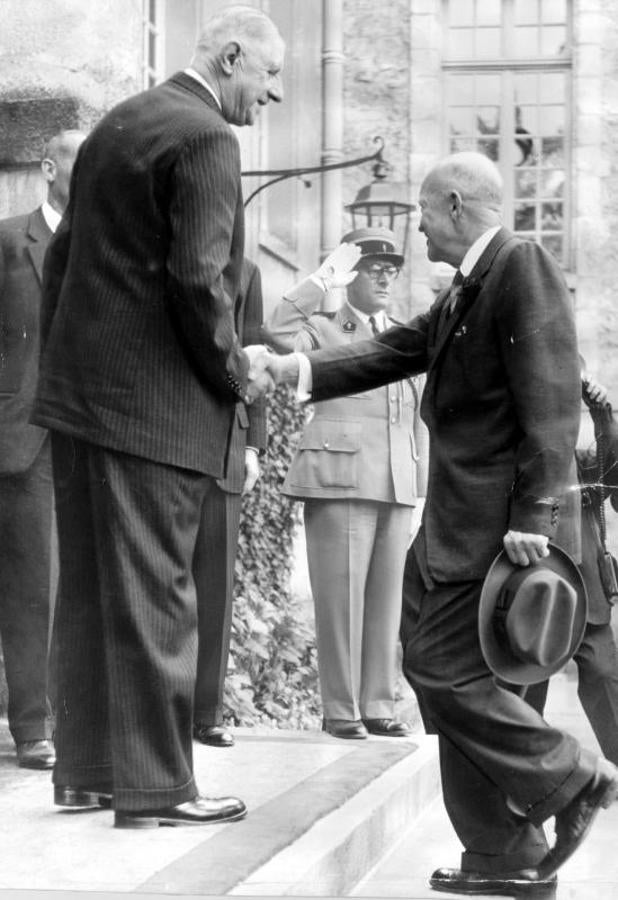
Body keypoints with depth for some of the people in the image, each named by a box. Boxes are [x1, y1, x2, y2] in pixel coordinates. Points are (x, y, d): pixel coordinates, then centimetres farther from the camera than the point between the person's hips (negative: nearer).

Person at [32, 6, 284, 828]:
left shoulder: (117, 123, 16)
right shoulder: (203, 138, -12)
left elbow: (62, 256, 18)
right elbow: (198, 277, -20)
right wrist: (234, 373, -7)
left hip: (80, 388, 9)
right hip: (153, 400, -9)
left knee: (88, 590, 13)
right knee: (152, 595, -3)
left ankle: (85, 769, 21)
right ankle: (153, 786, 2)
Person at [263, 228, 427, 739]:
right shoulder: (323, 329, 4)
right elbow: (279, 332, -19)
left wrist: (419, 487, 17)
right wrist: (324, 280, -14)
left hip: (396, 486, 5)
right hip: (340, 480, -5)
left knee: (386, 599, 6)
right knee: (341, 596, -4)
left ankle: (378, 706, 12)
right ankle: (341, 710, 2)